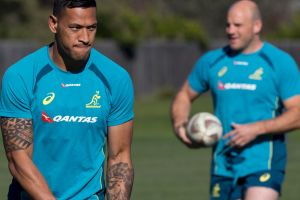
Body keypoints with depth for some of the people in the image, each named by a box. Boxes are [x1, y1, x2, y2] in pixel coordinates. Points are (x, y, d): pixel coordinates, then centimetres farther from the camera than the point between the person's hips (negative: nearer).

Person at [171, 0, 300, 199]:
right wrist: (179, 125, -2)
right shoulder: (211, 61, 9)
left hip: (263, 163, -5)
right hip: (223, 166, 5)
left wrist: (257, 129, -20)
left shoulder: (280, 62, -3)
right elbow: (184, 95, 20)